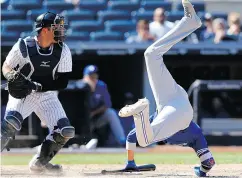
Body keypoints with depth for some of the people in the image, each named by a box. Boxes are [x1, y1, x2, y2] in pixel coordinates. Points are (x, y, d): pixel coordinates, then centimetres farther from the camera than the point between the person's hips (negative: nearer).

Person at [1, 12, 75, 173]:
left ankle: (40, 162, 14)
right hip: (22, 95, -4)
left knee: (66, 131, -6)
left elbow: (62, 82, -9)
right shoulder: (24, 46, -17)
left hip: (46, 95, 4)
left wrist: (36, 86, -22)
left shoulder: (63, 51, -9)